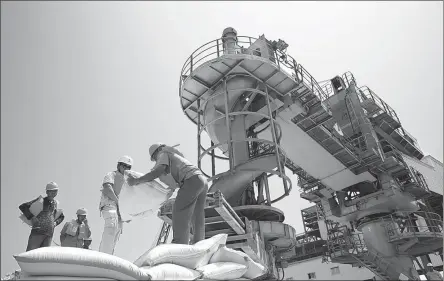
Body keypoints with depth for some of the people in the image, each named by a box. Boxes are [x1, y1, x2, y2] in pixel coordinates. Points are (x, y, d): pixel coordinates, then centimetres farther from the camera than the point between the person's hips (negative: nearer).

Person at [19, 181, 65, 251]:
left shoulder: (56, 203, 16)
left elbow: (61, 216, 31)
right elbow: (22, 206, -4)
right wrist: (31, 217, -12)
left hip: (49, 234, 4)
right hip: (38, 232, -4)